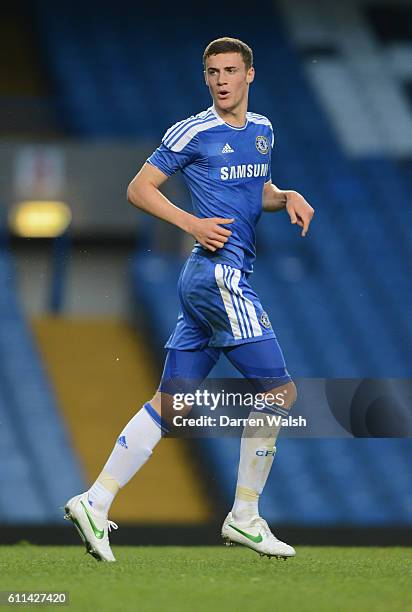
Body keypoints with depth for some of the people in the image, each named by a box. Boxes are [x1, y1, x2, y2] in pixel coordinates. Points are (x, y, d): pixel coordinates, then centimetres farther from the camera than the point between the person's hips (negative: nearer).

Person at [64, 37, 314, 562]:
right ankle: (244, 517, -1)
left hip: (203, 283, 8)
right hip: (217, 272, -8)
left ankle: (95, 504, 5)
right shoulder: (193, 133, -6)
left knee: (167, 404, 5)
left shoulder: (262, 131, 16)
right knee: (280, 389, -8)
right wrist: (192, 223, -12)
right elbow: (138, 189, -2)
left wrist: (287, 198, 9)